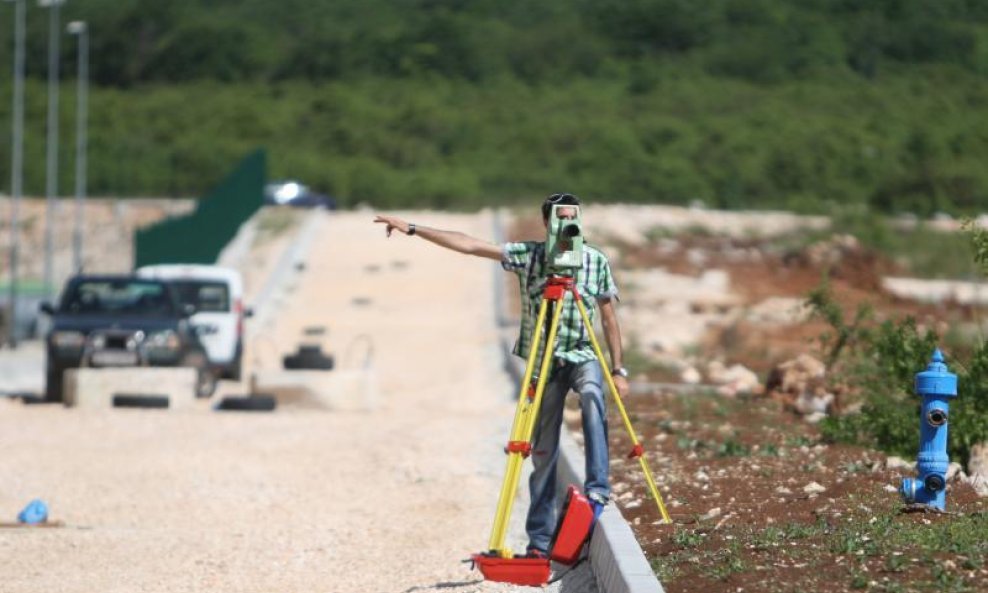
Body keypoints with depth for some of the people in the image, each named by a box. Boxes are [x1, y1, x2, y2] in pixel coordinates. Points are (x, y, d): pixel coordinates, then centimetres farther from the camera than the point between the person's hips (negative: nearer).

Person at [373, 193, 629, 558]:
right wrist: (412, 229, -13)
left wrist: (618, 370, 0)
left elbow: (609, 318, 5)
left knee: (591, 396, -35)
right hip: (544, 361, 1)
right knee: (542, 452, 2)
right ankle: (539, 541, 8)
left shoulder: (596, 261, 0)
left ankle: (598, 487, -35)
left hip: (584, 355, -1)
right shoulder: (527, 255, -1)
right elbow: (468, 245, -7)